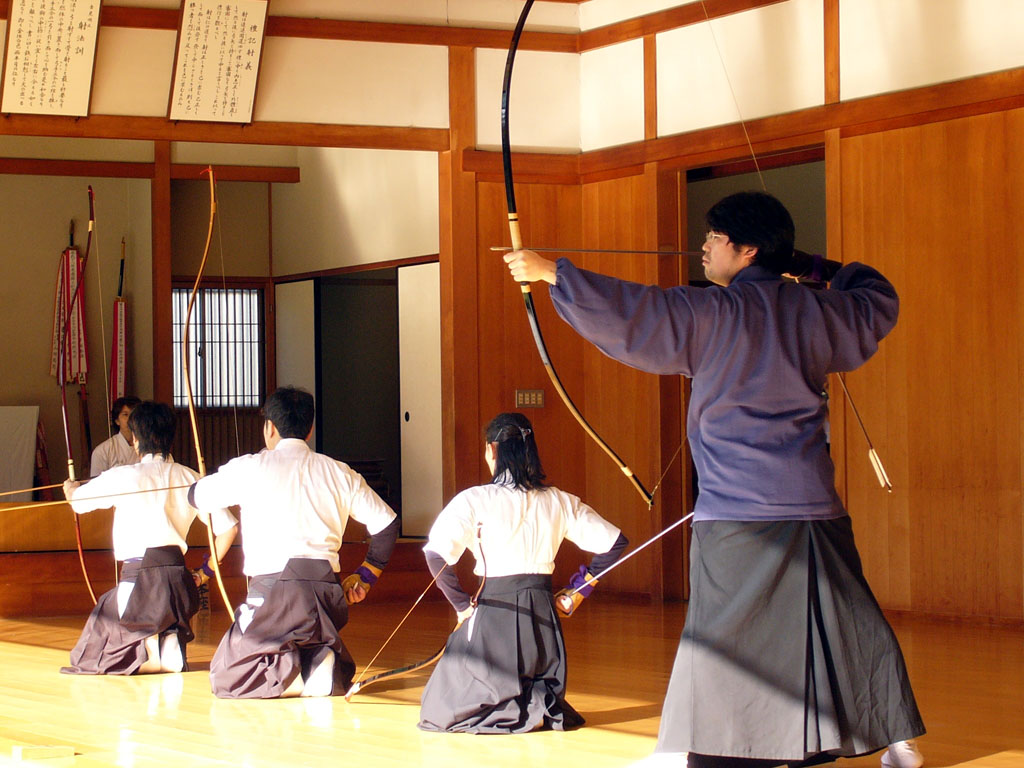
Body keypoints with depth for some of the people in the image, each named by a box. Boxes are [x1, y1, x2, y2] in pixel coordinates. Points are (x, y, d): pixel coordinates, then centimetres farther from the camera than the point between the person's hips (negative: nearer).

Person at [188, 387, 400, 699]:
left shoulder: (251, 468, 1)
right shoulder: (339, 473, 12)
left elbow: (196, 496, 15)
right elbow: (386, 523, 14)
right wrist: (366, 575, 25)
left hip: (275, 591, -4)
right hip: (327, 590, 4)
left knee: (226, 679, 7)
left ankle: (296, 676, -18)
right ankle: (322, 666, -8)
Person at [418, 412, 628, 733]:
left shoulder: (476, 500, -9)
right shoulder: (559, 502, 3)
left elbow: (436, 554, -19)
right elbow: (615, 543, 7)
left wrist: (462, 604, -6)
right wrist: (579, 590, 13)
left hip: (494, 609, -5)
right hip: (543, 612, 5)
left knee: (440, 711, 6)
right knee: (546, 691, 28)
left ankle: (525, 711, -13)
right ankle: (545, 704, -6)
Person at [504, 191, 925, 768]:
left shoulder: (716, 314, -8)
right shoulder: (814, 312, 8)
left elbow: (633, 312, -13)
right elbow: (879, 301, 27)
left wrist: (551, 272, -8)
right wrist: (810, 266, 29)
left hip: (738, 511, -5)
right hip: (814, 505, 5)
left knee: (719, 630, -1)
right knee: (851, 622, 10)